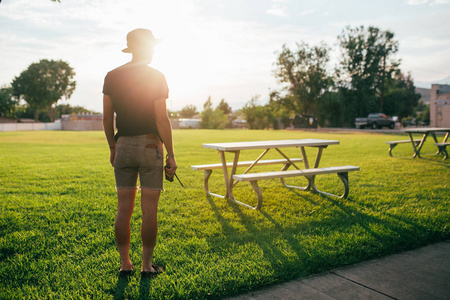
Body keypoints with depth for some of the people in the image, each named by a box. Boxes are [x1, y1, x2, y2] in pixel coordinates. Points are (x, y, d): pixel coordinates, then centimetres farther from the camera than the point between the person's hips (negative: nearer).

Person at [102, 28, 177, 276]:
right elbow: (162, 120, -11)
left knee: (124, 209, 9)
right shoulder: (156, 77, -6)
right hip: (150, 146, -4)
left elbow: (107, 118, 6)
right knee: (149, 210, 3)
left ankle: (125, 264, 17)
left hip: (123, 146, 4)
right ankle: (147, 265, 12)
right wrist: (171, 155, -7)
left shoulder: (112, 77, 5)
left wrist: (112, 148, 17)